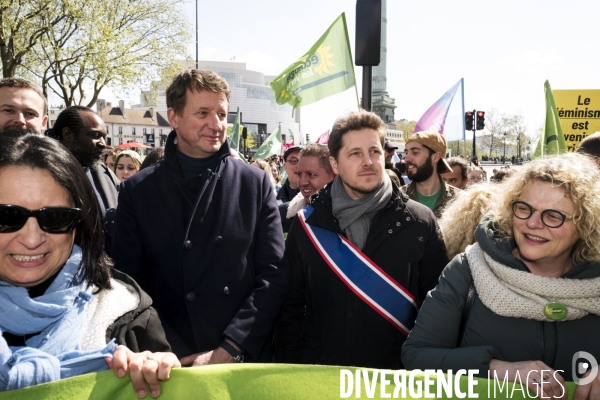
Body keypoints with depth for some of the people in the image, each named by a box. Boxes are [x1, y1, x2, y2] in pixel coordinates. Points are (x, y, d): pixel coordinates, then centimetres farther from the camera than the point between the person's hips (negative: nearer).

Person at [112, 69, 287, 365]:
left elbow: (274, 275, -4)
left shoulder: (256, 184, -1)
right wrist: (176, 358, -14)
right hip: (169, 366, 0)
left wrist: (229, 351, -12)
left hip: (246, 360, 1)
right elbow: (131, 284, -4)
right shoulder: (137, 191, -1)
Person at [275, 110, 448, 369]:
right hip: (320, 373, 1)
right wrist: (293, 372, -2)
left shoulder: (419, 223, -6)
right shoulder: (308, 224, -3)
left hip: (395, 375, 0)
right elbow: (290, 306, 1)